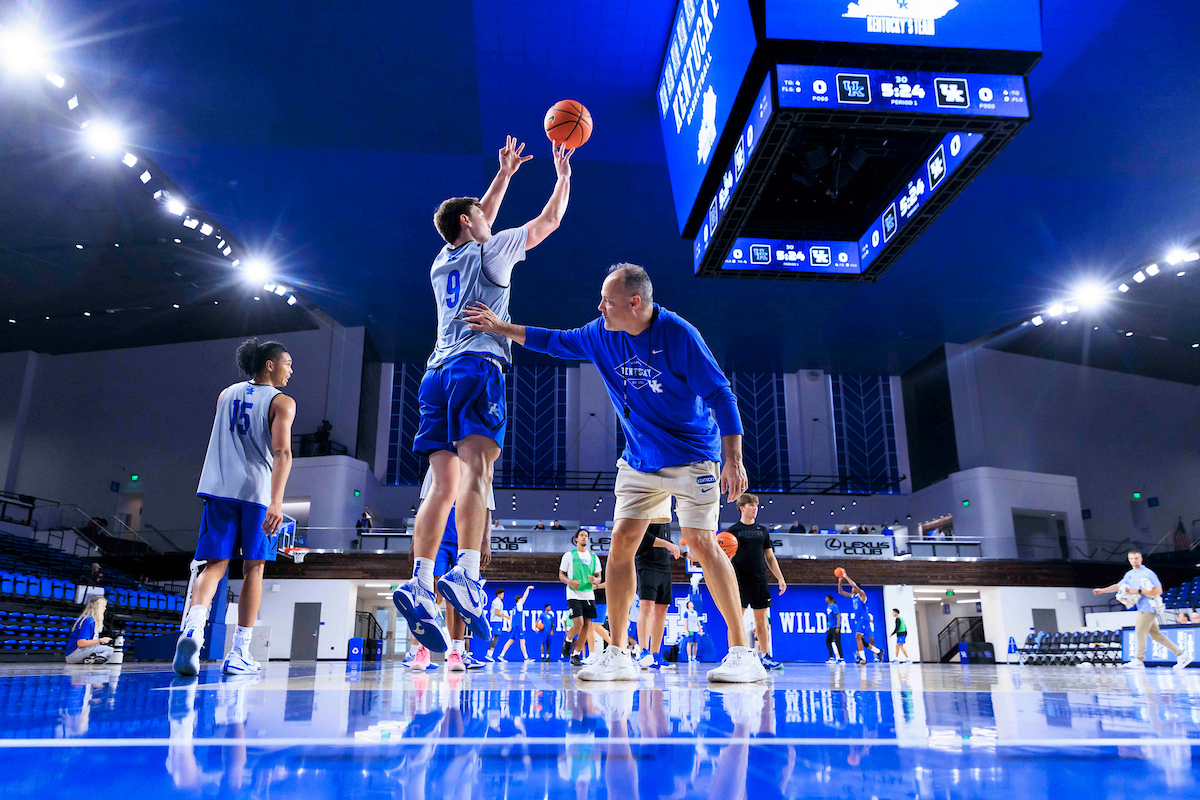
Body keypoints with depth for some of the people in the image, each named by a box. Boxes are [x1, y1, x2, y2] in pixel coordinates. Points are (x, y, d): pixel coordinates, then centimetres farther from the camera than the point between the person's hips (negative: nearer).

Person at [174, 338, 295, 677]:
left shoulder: (226, 395, 17)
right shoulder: (282, 402, 0)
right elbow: (282, 452, -13)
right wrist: (276, 501, -22)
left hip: (218, 488, 4)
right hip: (258, 492, -3)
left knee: (215, 566, 2)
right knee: (253, 569, 7)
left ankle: (193, 627, -26)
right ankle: (240, 653, 8)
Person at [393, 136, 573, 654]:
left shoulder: (443, 260, 27)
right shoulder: (490, 252, 11)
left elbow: (479, 224, 45)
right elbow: (549, 221, 20)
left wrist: (504, 174, 53)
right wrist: (563, 175, 36)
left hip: (438, 372, 6)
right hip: (478, 366, -6)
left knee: (444, 483, -3)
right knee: (476, 470, -19)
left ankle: (421, 583, -17)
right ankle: (466, 575, -34)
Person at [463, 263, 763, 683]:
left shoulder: (678, 334, -18)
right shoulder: (602, 334, -2)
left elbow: (720, 394, -17)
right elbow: (555, 341, 15)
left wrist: (734, 459, -22)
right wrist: (501, 327, 12)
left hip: (692, 457, -5)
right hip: (639, 459, 6)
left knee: (702, 543, -14)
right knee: (621, 541, -3)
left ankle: (741, 652, -4)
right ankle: (618, 656, 5)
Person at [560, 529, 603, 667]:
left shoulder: (593, 557, 12)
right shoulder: (569, 555, 2)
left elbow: (599, 576, 16)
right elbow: (561, 574, 3)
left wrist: (595, 580, -8)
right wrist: (570, 582, -17)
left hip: (589, 595, 4)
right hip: (574, 595, -4)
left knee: (587, 625, -1)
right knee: (578, 624, -16)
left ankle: (575, 655, 9)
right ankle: (567, 641, 15)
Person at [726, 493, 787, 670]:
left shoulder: (762, 530, 14)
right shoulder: (733, 530, 1)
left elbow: (770, 557, 17)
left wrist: (780, 578, 12)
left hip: (760, 580, 4)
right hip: (740, 581, -4)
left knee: (761, 620, 7)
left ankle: (766, 657, 12)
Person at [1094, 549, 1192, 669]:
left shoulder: (1148, 573, -9)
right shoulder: (1129, 574, 15)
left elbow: (1158, 590, -14)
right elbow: (1118, 586, 16)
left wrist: (1138, 591, -19)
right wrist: (1102, 590, 4)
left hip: (1149, 607, -8)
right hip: (1142, 609, 8)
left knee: (1140, 631, -10)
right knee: (1155, 635, 11)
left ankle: (1139, 661, -7)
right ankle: (1181, 654, 18)